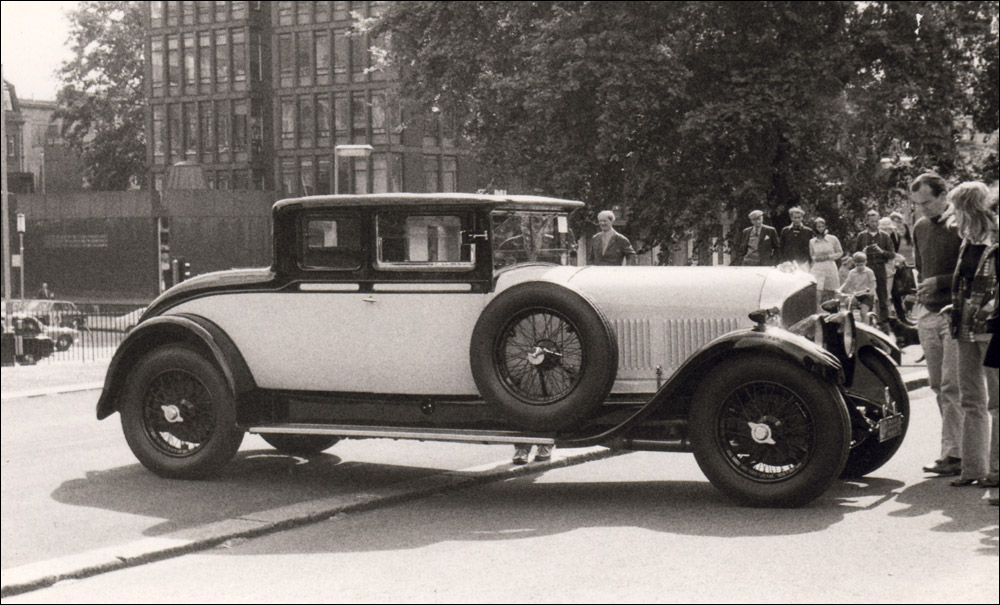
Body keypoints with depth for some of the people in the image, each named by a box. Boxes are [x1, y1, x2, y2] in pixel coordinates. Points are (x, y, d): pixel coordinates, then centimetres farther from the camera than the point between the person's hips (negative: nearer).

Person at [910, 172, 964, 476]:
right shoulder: (920, 227, 14)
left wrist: (940, 283, -16)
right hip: (928, 314, 7)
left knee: (951, 386, -10)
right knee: (938, 386, 7)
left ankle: (954, 454, -8)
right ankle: (958, 445, 14)